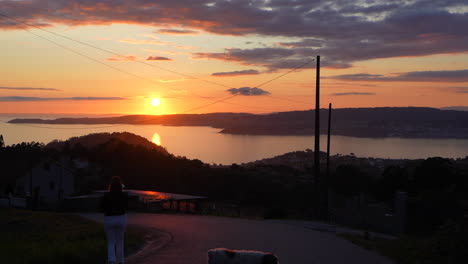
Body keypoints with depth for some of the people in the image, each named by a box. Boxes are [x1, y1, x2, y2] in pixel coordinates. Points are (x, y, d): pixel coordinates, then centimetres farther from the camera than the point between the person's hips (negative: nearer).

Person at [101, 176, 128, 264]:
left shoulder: (106, 195, -13)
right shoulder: (124, 196, -8)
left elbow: (103, 208, -1)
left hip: (109, 219, -1)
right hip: (121, 219, 1)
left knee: (111, 242, 9)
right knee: (120, 241, 17)